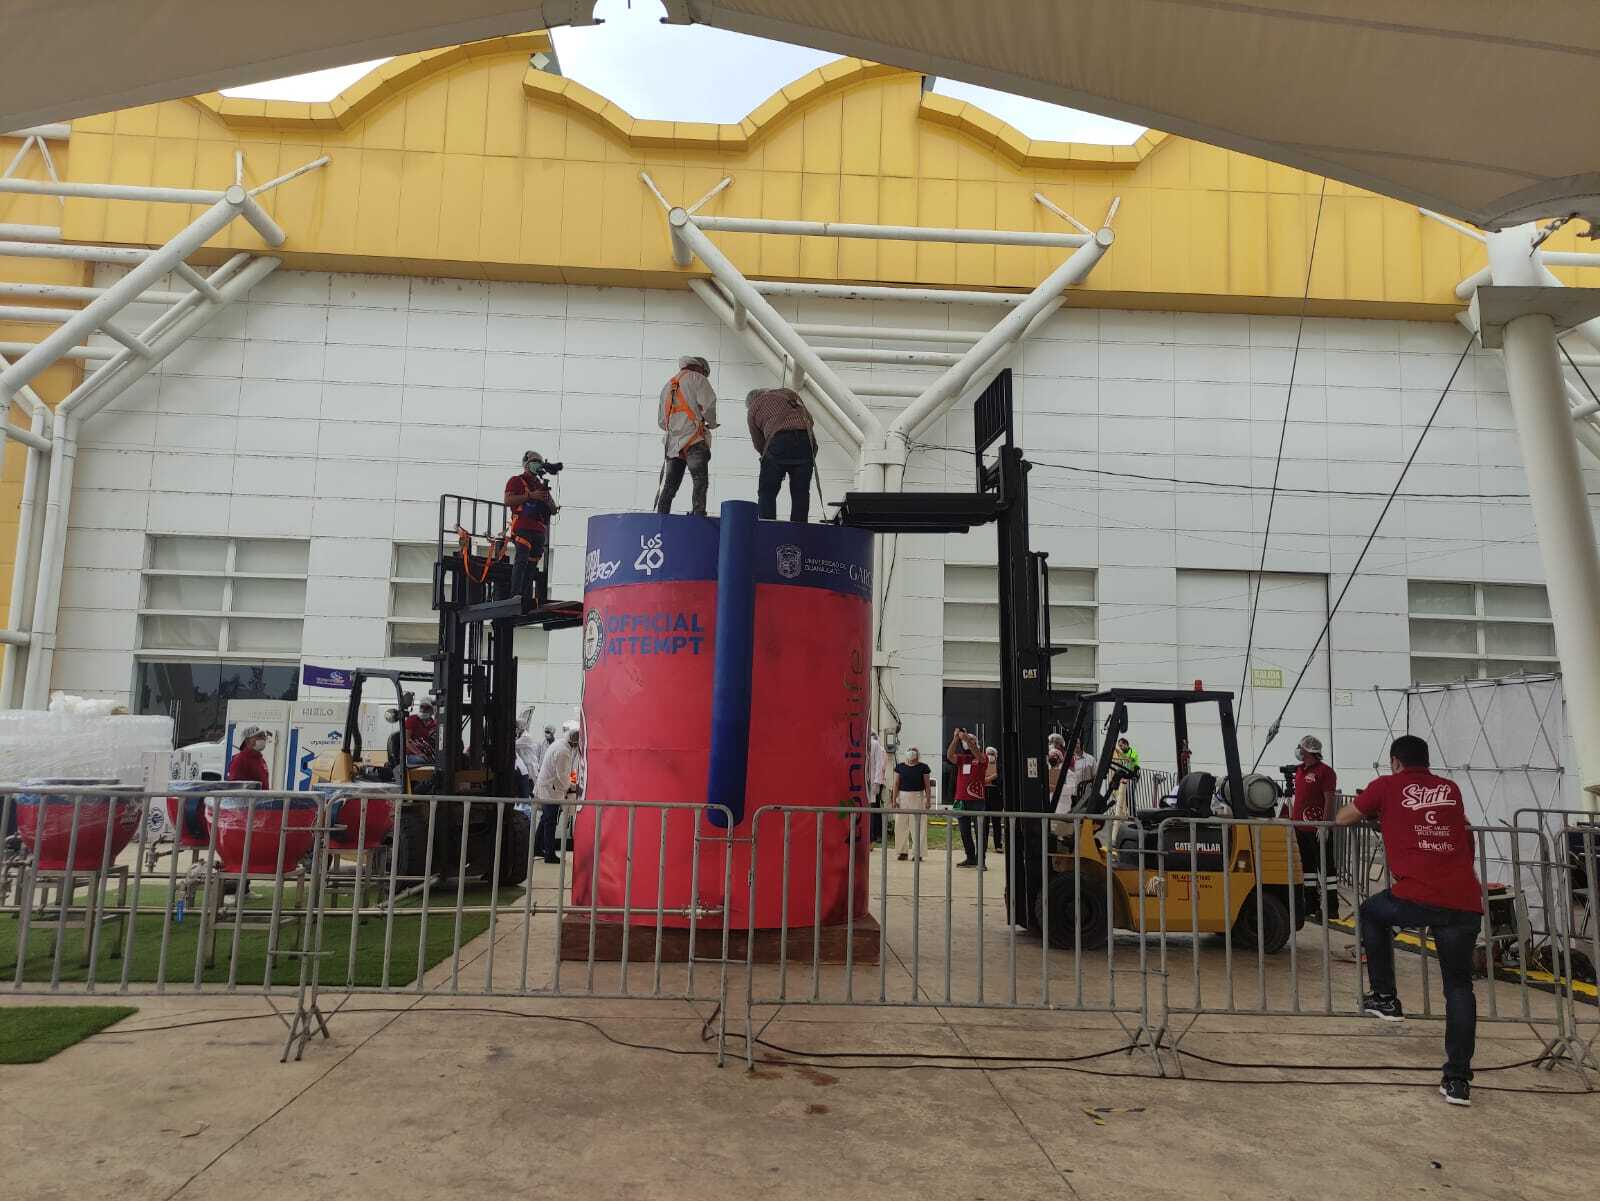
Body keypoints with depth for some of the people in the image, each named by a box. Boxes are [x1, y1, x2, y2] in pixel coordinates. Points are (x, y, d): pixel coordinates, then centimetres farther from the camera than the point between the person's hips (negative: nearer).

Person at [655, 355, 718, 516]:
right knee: (700, 483, -11)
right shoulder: (697, 378, 6)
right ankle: (699, 517, -22)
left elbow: (661, 421, 24)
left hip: (672, 444, 6)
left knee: (667, 487, 6)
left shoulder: (668, 385, 27)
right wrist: (712, 423, 7)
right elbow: (707, 405, -9)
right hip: (694, 440, -6)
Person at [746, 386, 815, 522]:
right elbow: (809, 419, 20)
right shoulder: (788, 392, 29)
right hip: (806, 438, 3)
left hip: (778, 441, -2)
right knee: (801, 492, 7)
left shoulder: (752, 410, 22)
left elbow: (758, 444, 21)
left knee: (767, 492, 5)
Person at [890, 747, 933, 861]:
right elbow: (896, 784, 8)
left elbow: (927, 785, 2)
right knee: (901, 824, 3)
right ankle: (902, 851, 12)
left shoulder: (923, 767, 2)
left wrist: (928, 800, -4)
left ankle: (917, 852, 4)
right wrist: (894, 799, 2)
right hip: (902, 797, 2)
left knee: (918, 825, -2)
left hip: (918, 797, -2)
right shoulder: (900, 767, 8)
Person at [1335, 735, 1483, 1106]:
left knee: (1371, 912, 28)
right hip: (1466, 903, 4)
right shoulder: (1450, 790, 21)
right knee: (1459, 987, 14)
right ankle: (1458, 1079, 9)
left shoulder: (1387, 786, 10)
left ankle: (1385, 998, 27)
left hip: (1416, 898, -3)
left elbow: (1341, 819, 21)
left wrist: (1373, 813, 40)